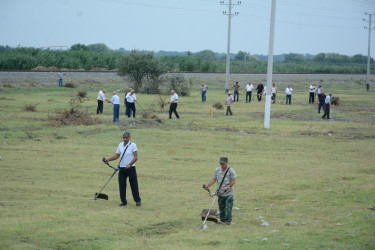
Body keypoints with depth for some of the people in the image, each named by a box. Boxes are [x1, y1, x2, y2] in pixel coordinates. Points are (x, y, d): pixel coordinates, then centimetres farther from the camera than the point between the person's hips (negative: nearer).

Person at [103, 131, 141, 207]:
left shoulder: (133, 145, -6)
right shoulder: (120, 145, 9)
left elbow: (136, 157, -11)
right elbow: (117, 156, 15)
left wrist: (129, 164, -23)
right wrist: (108, 159, 0)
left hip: (130, 168, -5)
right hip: (122, 169, 5)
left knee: (134, 185, 0)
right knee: (122, 185, 3)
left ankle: (137, 200, 10)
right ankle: (123, 201, 11)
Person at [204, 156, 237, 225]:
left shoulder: (231, 170, -8)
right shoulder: (217, 170, 6)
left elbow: (233, 181, -9)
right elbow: (214, 179, 8)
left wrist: (229, 186, -28)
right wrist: (207, 186, -6)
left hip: (229, 193, -5)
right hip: (220, 193, 5)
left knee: (228, 207, -10)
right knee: (221, 207, 9)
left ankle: (228, 221, -6)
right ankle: (222, 220, 19)